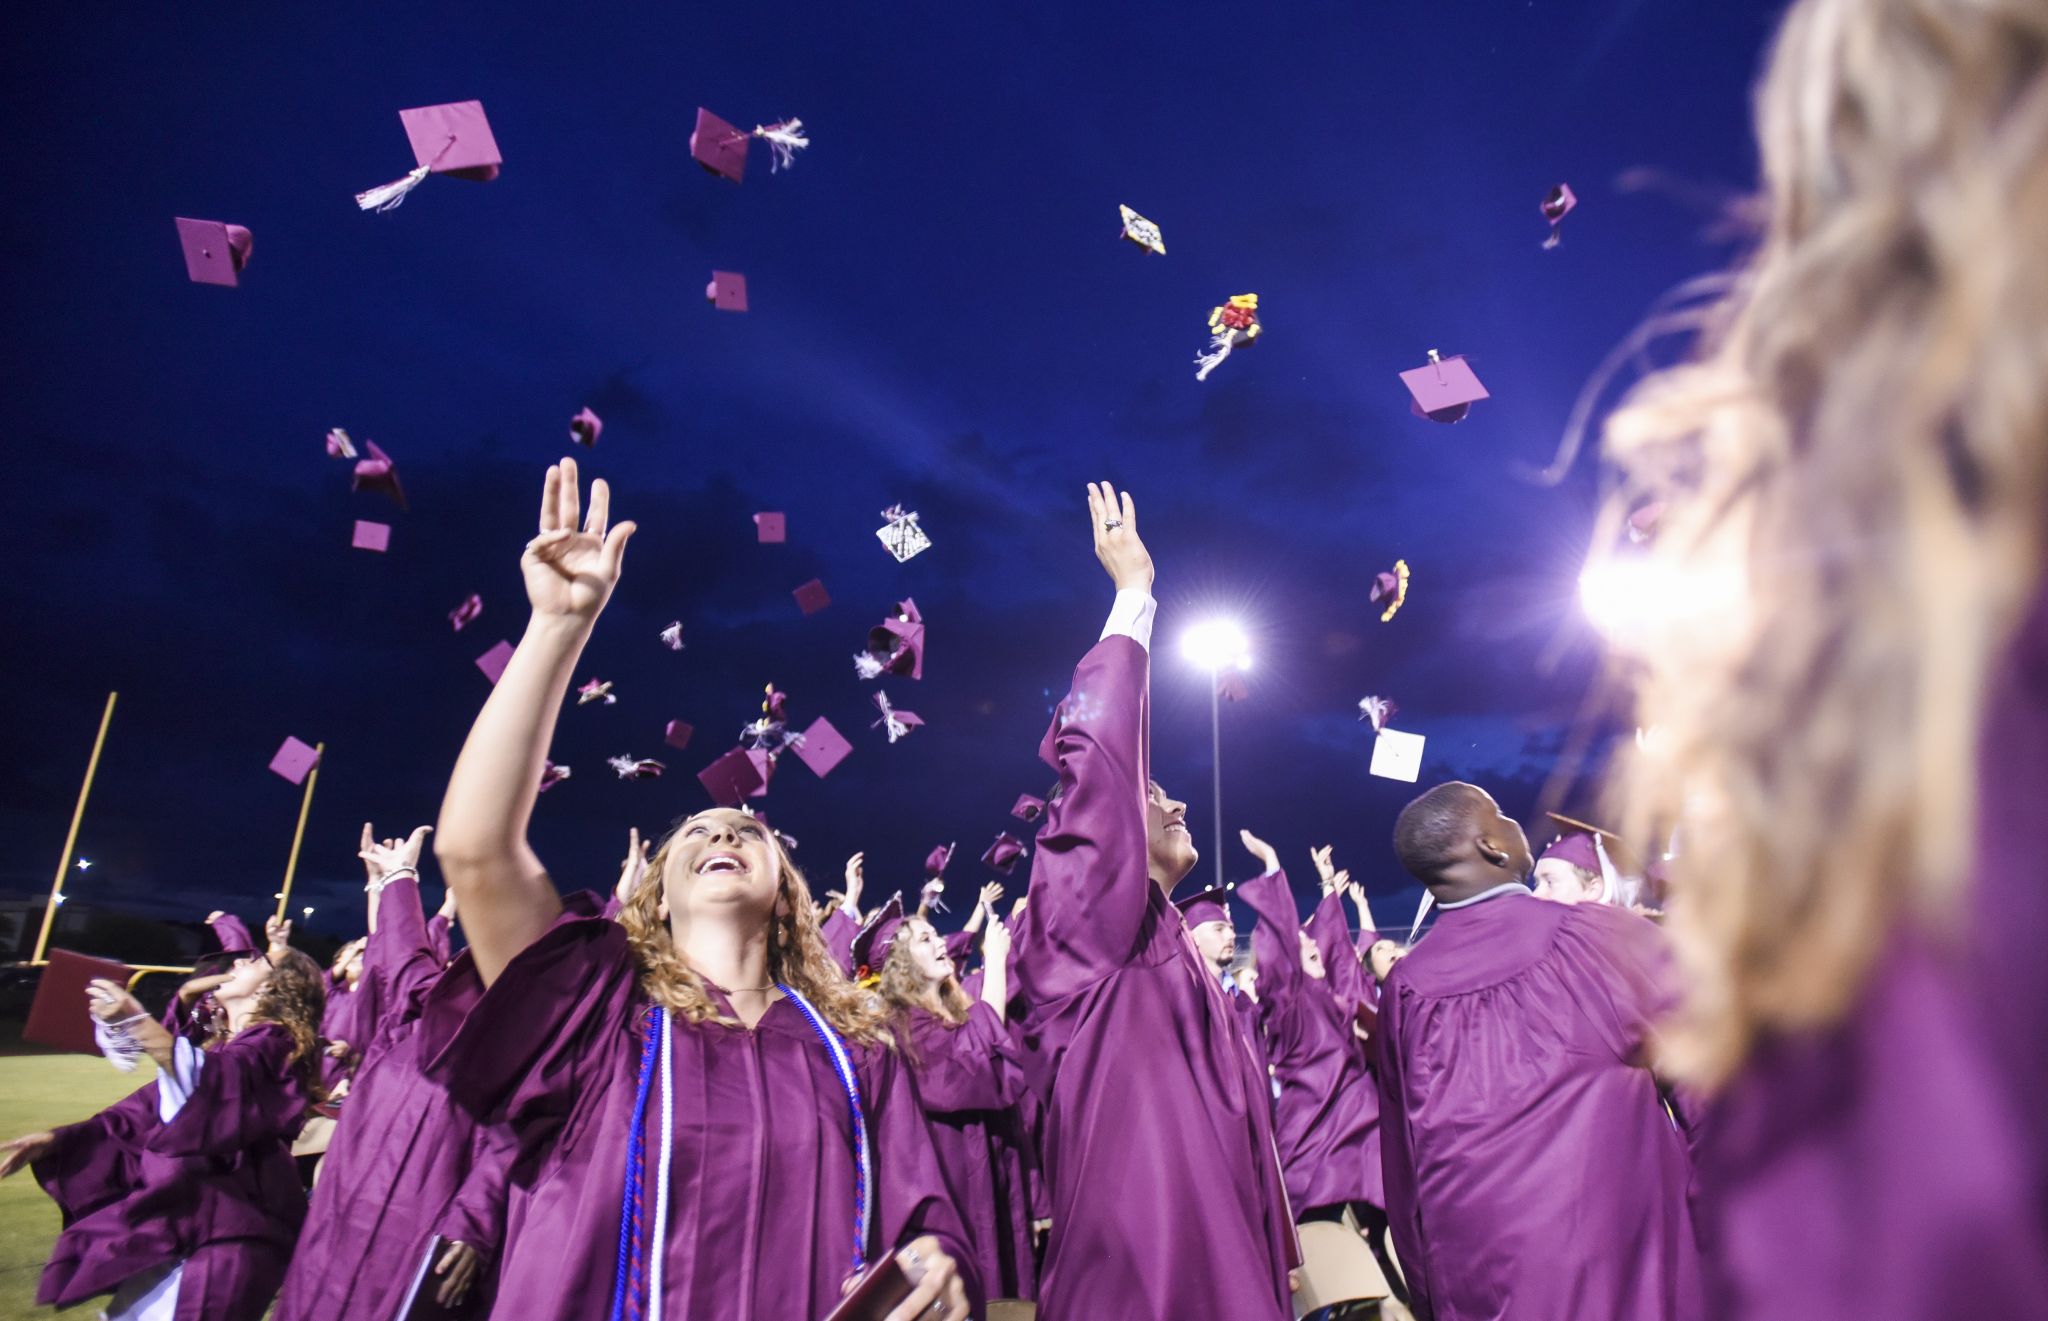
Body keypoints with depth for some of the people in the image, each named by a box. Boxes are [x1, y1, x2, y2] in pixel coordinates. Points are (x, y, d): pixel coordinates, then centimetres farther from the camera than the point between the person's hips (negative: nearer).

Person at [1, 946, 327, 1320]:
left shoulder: (272, 1043, -9)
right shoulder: (217, 1047, 19)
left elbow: (217, 1084, -28)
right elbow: (145, 1110, 20)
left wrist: (138, 1022, -34)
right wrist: (57, 1139, 10)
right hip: (181, 1214, 9)